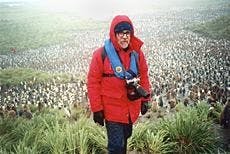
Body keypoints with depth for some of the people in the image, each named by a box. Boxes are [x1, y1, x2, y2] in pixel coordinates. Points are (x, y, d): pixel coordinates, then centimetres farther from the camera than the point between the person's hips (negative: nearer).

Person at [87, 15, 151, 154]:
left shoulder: (137, 53, -2)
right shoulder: (101, 54, -15)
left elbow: (143, 76, 8)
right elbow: (93, 83, -12)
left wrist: (145, 99, 9)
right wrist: (96, 109, -11)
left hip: (132, 108, 5)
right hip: (112, 109, -4)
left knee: (125, 137, 23)